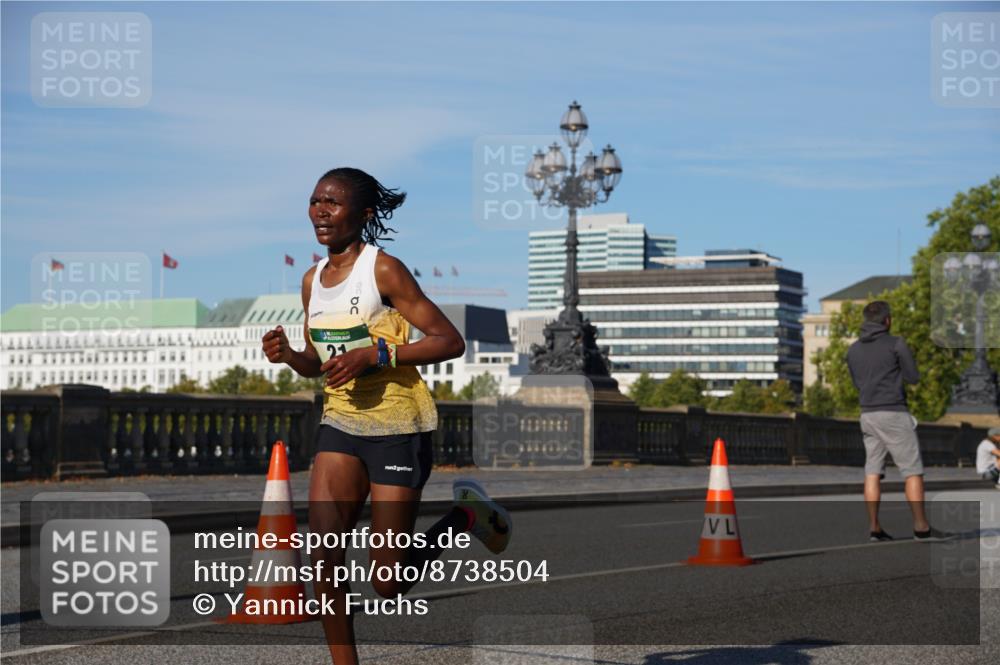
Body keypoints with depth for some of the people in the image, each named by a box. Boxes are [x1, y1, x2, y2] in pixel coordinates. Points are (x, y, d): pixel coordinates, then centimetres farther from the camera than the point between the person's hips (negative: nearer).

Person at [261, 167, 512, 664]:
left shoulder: (383, 270, -12)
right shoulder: (312, 279, 7)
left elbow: (450, 341, -15)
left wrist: (375, 355, -24)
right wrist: (287, 355, -4)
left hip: (397, 427, -6)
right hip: (339, 423, 6)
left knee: (387, 584, -2)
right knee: (325, 557, -8)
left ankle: (466, 516, 23)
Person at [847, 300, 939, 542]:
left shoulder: (853, 350, 10)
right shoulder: (896, 344, -8)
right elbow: (913, 377, -3)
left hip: (868, 414, 6)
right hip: (893, 413, -6)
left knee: (873, 472, 5)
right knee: (912, 470, 0)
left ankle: (874, 528, 1)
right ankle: (921, 527, -3)